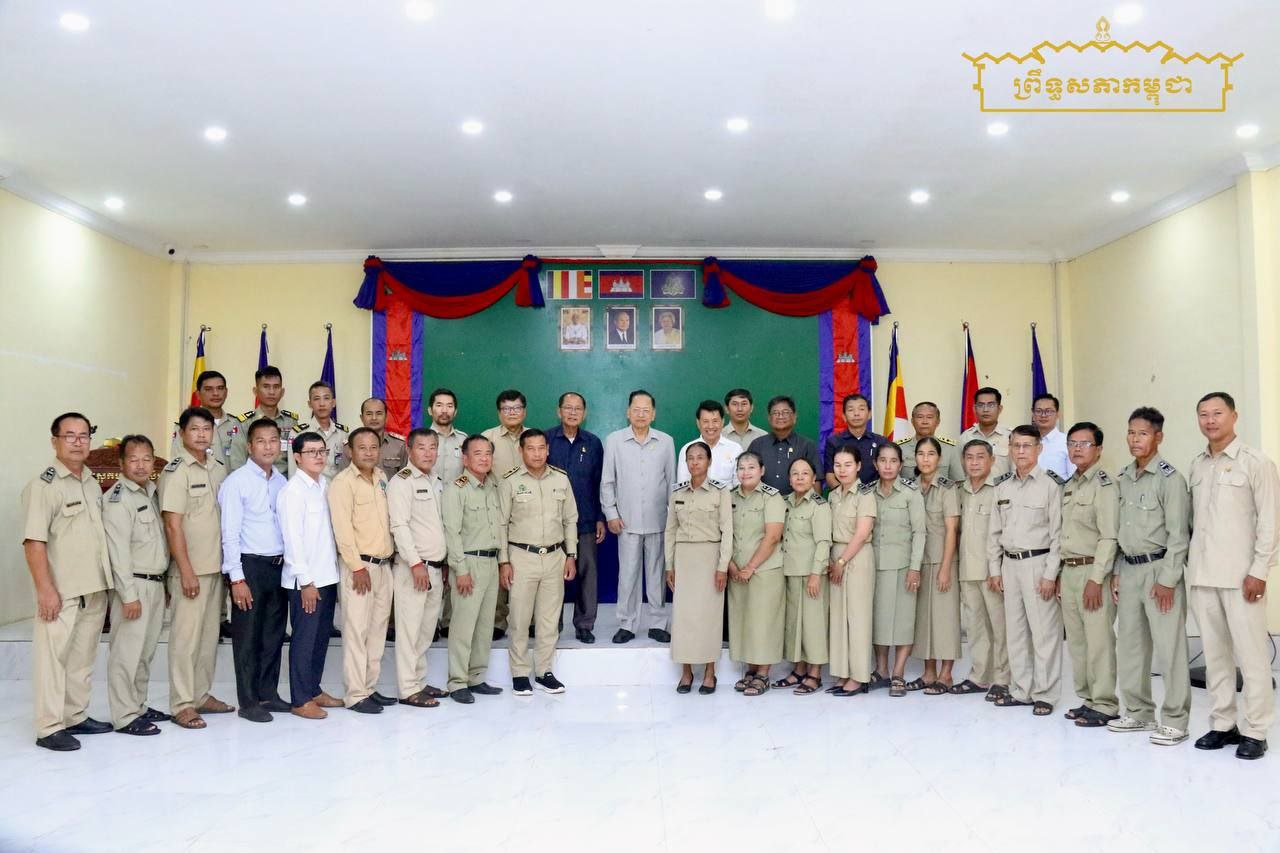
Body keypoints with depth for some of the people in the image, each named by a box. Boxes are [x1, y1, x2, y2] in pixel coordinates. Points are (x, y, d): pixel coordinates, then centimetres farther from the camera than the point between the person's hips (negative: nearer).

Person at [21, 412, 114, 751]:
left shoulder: (93, 483, 12)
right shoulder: (43, 485, -10)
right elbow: (34, 542, -15)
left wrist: (107, 581, 15)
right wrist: (46, 590, -19)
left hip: (95, 589, 7)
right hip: (61, 591, -7)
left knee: (83, 656, 14)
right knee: (53, 657, 0)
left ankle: (76, 717, 26)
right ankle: (49, 728, 8)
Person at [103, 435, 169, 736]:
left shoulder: (151, 492, 13)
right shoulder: (117, 498, -12)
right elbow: (118, 551, -16)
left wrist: (163, 584, 16)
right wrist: (129, 595, -18)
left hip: (156, 583, 8)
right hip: (134, 585, -8)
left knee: (146, 652, 15)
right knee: (127, 653, -3)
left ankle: (139, 706, 26)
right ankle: (125, 716, 4)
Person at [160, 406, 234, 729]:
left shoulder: (220, 468, 9)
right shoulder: (176, 471, -9)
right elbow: (173, 524, -13)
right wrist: (186, 571, -16)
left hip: (216, 567, 6)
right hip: (190, 569, -6)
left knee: (210, 635, 13)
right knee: (186, 636, -1)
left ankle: (202, 695, 25)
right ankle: (182, 705, 7)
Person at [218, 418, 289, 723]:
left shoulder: (282, 481, 8)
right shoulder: (236, 482, -9)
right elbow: (230, 534, -12)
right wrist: (237, 579, -15)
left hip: (279, 565, 6)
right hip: (250, 565, -5)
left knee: (274, 633, 13)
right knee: (248, 636, 4)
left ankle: (268, 693, 26)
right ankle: (249, 702, 15)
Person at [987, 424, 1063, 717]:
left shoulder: (1050, 485, -6)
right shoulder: (1003, 486, 10)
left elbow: (1058, 533, -9)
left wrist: (1051, 574, -13)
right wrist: (994, 569, 9)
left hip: (1038, 563, -5)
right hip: (1010, 563, 6)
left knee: (1044, 631, -1)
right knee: (1015, 630, 11)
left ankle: (1045, 694, 9)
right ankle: (1020, 690, 20)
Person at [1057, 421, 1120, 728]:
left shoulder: (1104, 484, -8)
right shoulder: (1068, 486, 16)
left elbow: (1109, 537, -14)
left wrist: (1096, 579, -18)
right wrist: (1060, 574, 14)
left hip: (1093, 571, -8)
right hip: (1068, 571, 8)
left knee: (1099, 642, -5)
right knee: (1076, 640, 12)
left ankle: (1105, 705, 4)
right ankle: (1087, 699, 21)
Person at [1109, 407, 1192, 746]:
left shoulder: (1169, 478, -9)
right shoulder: (1123, 478, 11)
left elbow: (1178, 534, -12)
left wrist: (1167, 580, -15)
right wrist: (1117, 572, 12)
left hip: (1159, 569, -7)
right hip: (1129, 570, 7)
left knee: (1169, 647, -2)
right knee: (1129, 644, 12)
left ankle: (1174, 720, 8)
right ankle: (1138, 712, 25)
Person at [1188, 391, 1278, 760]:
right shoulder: (1196, 465, 12)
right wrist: (1189, 561, 8)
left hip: (1240, 575, -5)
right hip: (1202, 575, 5)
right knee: (1214, 653, 10)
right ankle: (1223, 724, 19)